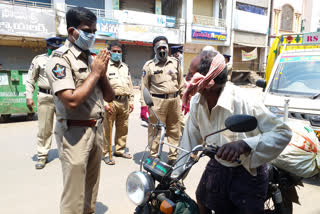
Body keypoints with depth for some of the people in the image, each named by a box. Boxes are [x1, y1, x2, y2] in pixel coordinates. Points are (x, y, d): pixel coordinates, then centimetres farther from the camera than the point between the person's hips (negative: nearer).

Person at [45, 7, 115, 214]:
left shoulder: (92, 57, 9)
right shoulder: (60, 59, -12)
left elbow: (110, 97, 9)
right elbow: (72, 101, -25)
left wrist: (102, 72, -7)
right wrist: (95, 72, -16)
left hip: (97, 129, 7)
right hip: (75, 133, -7)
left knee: (92, 185, 20)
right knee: (74, 192, 4)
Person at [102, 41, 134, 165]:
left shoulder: (125, 67, 19)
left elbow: (130, 84, 21)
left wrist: (131, 101, 14)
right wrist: (105, 103, -16)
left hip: (124, 102, 6)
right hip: (111, 102, -6)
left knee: (123, 128, 13)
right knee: (107, 129, -3)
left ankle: (119, 150, 27)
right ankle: (104, 153, 9)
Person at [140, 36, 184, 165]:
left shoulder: (175, 63, 13)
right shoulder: (149, 65, 2)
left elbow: (181, 83, 18)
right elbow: (144, 87, 1)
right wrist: (143, 106, -5)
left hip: (174, 101, 4)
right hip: (157, 101, -3)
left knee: (174, 130, 11)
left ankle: (173, 156, 25)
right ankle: (154, 157, 13)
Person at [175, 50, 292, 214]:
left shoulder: (242, 102, -31)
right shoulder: (197, 101, -10)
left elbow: (283, 132, -29)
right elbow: (191, 138, -2)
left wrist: (244, 144, -46)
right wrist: (176, 173, -2)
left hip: (247, 172, -5)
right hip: (217, 166, 6)